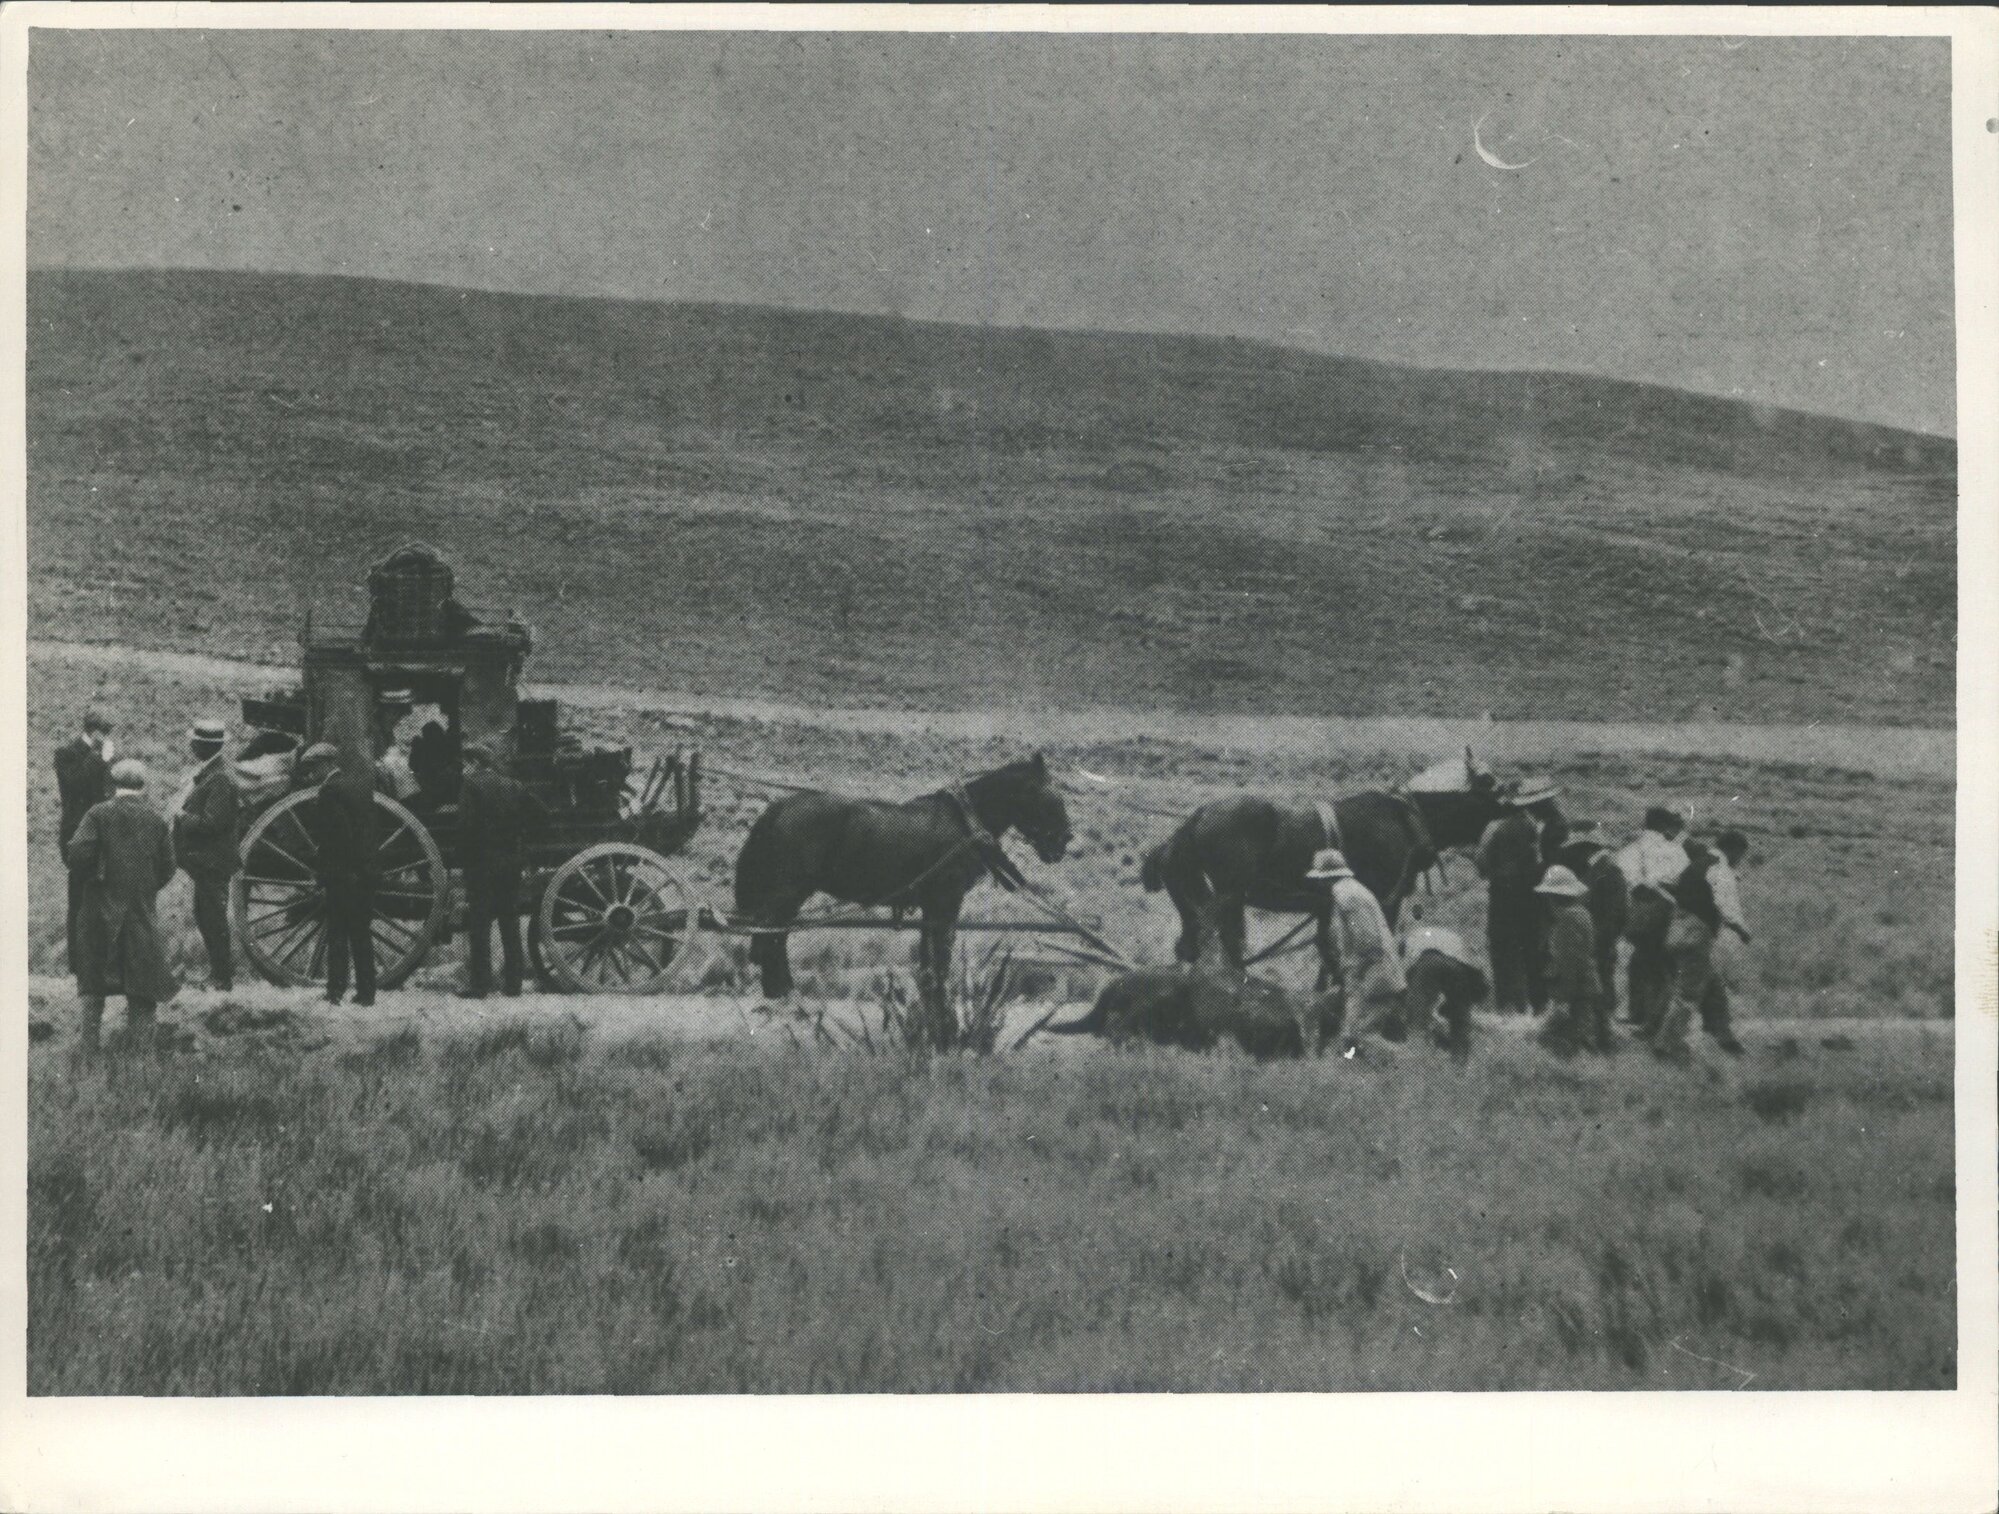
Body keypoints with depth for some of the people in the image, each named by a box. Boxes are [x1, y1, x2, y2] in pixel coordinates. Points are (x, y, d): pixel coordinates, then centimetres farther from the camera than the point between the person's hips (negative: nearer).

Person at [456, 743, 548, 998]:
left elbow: (467, 824, -16)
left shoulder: (471, 785, -6)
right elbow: (541, 815, 7)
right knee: (510, 923, 11)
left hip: (482, 864, -5)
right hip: (512, 862, 5)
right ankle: (513, 983, 13)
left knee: (479, 923, -2)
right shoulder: (515, 787, 10)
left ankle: (480, 984, -5)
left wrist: (464, 853, -6)